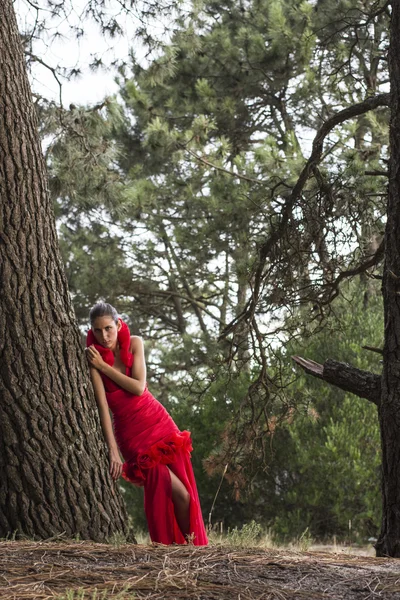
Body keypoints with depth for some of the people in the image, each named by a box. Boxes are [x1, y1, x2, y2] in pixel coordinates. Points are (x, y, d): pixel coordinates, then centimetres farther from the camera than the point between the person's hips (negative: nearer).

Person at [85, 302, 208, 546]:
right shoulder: (93, 358, -12)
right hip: (131, 432, -3)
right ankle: (182, 544, 6)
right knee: (177, 494, -13)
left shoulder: (134, 343, -3)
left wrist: (103, 366, -16)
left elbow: (139, 387, -13)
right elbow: (102, 405, -19)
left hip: (158, 422, 3)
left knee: (186, 491, 1)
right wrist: (113, 450, -25)